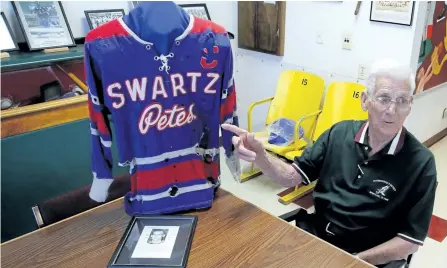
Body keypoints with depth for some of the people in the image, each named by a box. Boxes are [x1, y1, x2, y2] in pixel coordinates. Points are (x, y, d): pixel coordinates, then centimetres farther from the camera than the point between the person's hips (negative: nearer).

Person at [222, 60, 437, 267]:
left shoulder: (420, 163, -11)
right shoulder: (340, 133, -3)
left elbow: (411, 241, -8)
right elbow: (292, 177, 0)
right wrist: (260, 156, -20)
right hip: (312, 236, 3)